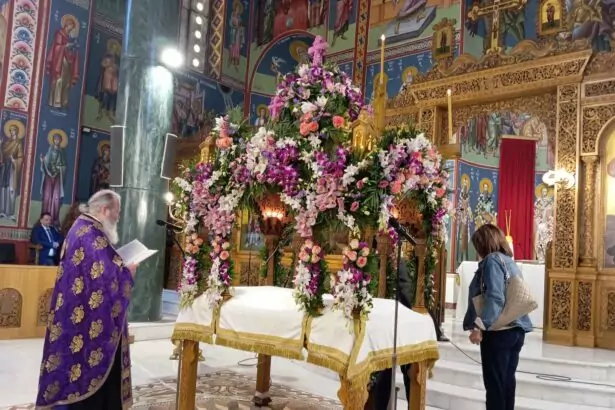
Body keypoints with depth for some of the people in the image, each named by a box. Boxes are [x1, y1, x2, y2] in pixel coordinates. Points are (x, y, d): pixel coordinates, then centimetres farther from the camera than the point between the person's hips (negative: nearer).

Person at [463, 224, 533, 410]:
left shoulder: (492, 260, -10)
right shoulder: (510, 261, 15)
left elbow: (495, 298, -22)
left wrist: (479, 326, -24)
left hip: (498, 331, -8)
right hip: (515, 330, 8)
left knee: (494, 384, -1)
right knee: (507, 381, 13)